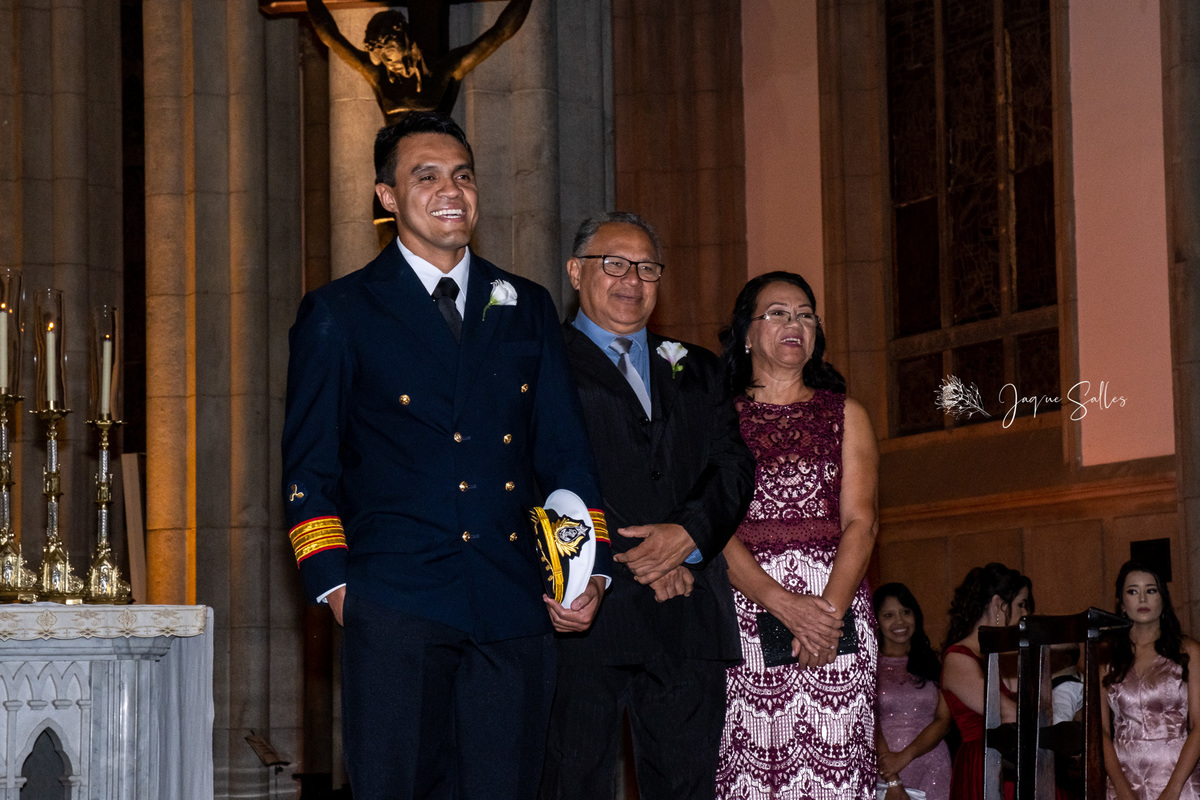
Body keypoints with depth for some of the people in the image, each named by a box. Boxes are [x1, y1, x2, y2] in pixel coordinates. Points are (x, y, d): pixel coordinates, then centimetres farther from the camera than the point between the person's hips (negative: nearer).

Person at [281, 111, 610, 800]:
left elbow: (566, 453, 16)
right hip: (396, 608, -3)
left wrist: (592, 571, 3)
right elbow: (310, 470, 5)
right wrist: (333, 583, -5)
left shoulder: (527, 309, 16)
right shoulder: (339, 315, 7)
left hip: (514, 613, 3)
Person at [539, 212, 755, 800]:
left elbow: (734, 467, 11)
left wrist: (687, 533, -9)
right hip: (585, 609, -4)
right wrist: (634, 558, -13)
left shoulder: (696, 371, 23)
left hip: (689, 616, 4)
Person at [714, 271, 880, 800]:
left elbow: (860, 522, 4)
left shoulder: (845, 415, 15)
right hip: (744, 611, -1)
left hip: (835, 604, 1)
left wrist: (829, 611, -13)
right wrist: (785, 604, -14)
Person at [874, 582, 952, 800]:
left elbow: (943, 721, 5)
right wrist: (892, 782, -12)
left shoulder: (931, 662, 12)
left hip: (933, 771, 3)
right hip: (881, 772, -3)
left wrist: (905, 756, -10)